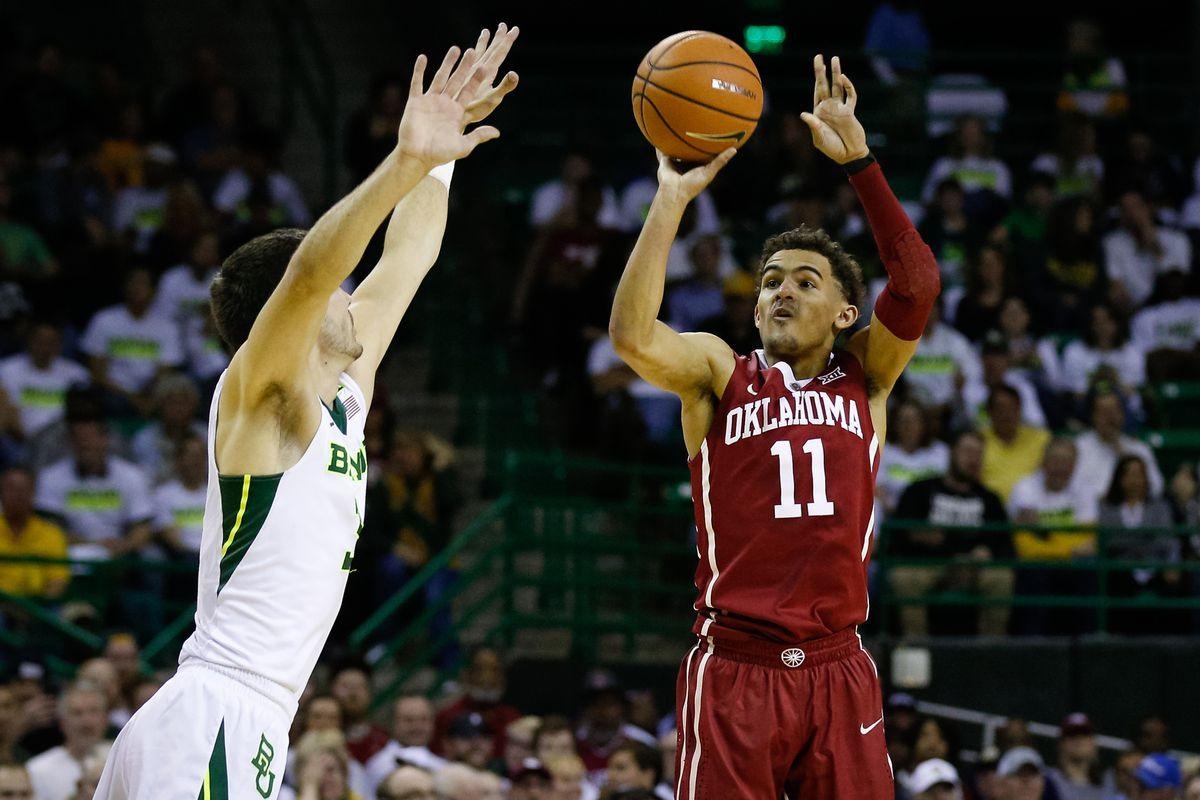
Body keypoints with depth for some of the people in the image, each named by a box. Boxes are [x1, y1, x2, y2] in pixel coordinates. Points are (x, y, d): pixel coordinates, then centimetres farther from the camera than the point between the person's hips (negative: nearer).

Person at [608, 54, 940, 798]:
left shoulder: (863, 379, 11)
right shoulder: (720, 372, 7)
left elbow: (917, 283, -5)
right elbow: (632, 337, -13)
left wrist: (857, 159, -11)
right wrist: (674, 198, -16)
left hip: (838, 672, 2)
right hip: (732, 670, -2)